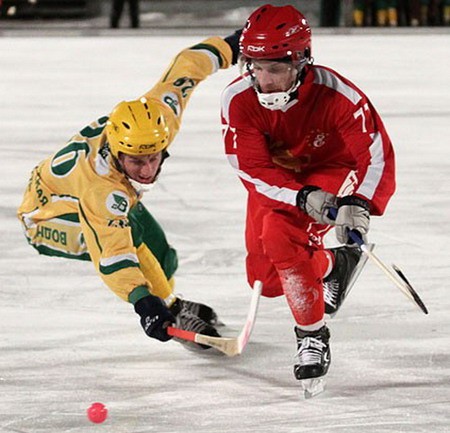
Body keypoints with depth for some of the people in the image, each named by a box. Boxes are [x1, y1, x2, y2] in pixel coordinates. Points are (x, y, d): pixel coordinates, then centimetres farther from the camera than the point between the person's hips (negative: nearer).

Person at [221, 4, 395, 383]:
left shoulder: (337, 96, -32)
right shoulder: (237, 100, -26)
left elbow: (377, 153, -29)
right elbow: (252, 167, -25)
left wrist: (358, 204, -45)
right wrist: (304, 197, -40)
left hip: (331, 172, -4)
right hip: (276, 181, 4)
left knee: (279, 234, -30)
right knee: (265, 278, 1)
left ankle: (313, 335, -17)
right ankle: (332, 264, 32)